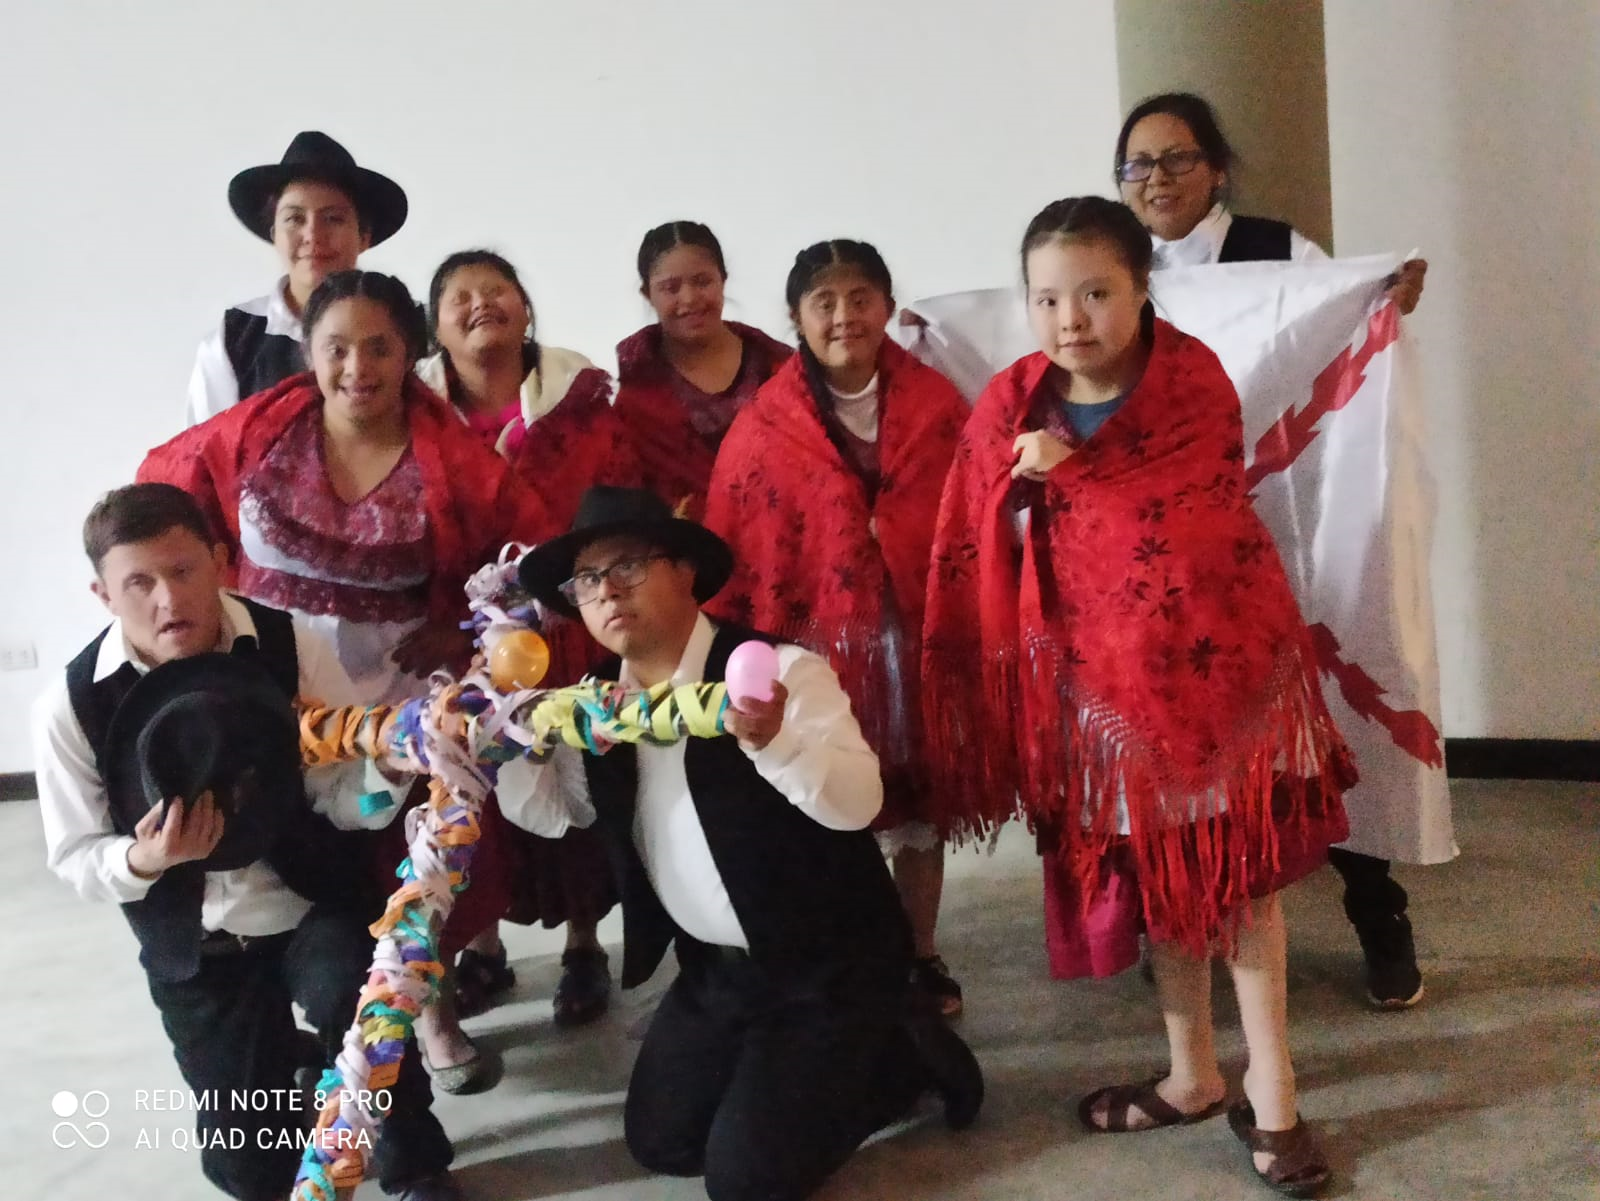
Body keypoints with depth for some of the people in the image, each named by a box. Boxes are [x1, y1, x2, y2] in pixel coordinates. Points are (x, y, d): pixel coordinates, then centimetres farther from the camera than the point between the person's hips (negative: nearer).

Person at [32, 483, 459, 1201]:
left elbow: (343, 799, -12)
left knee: (357, 995, -32)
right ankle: (284, 1061, 37)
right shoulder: (70, 706, -13)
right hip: (194, 947, 1)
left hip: (315, 906, -1)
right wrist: (142, 861, -26)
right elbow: (73, 858, -4)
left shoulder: (291, 648, -14)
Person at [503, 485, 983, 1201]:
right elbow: (547, 812, 7)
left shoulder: (780, 669, -20)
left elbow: (859, 802, -30)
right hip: (713, 968, 7)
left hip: (827, 965, -7)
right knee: (659, 1142, 11)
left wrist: (773, 741, -49)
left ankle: (905, 1054, 12)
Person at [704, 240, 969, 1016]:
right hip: (816, 643, -1)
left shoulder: (935, 405, 1)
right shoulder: (763, 428, -3)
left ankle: (921, 957, 30)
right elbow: (733, 556, -4)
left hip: (918, 635, 2)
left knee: (920, 802, 13)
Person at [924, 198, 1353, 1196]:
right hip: (1101, 675, 3)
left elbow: (1197, 530, -13)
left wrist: (1066, 472, -13)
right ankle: (1194, 1075, 31)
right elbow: (978, 563, -2)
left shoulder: (1194, 382, -10)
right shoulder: (1012, 406, -5)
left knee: (1241, 869, 5)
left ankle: (1270, 1087, 19)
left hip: (1219, 658, -2)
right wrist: (999, 703, -2)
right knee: (1156, 873, 14)